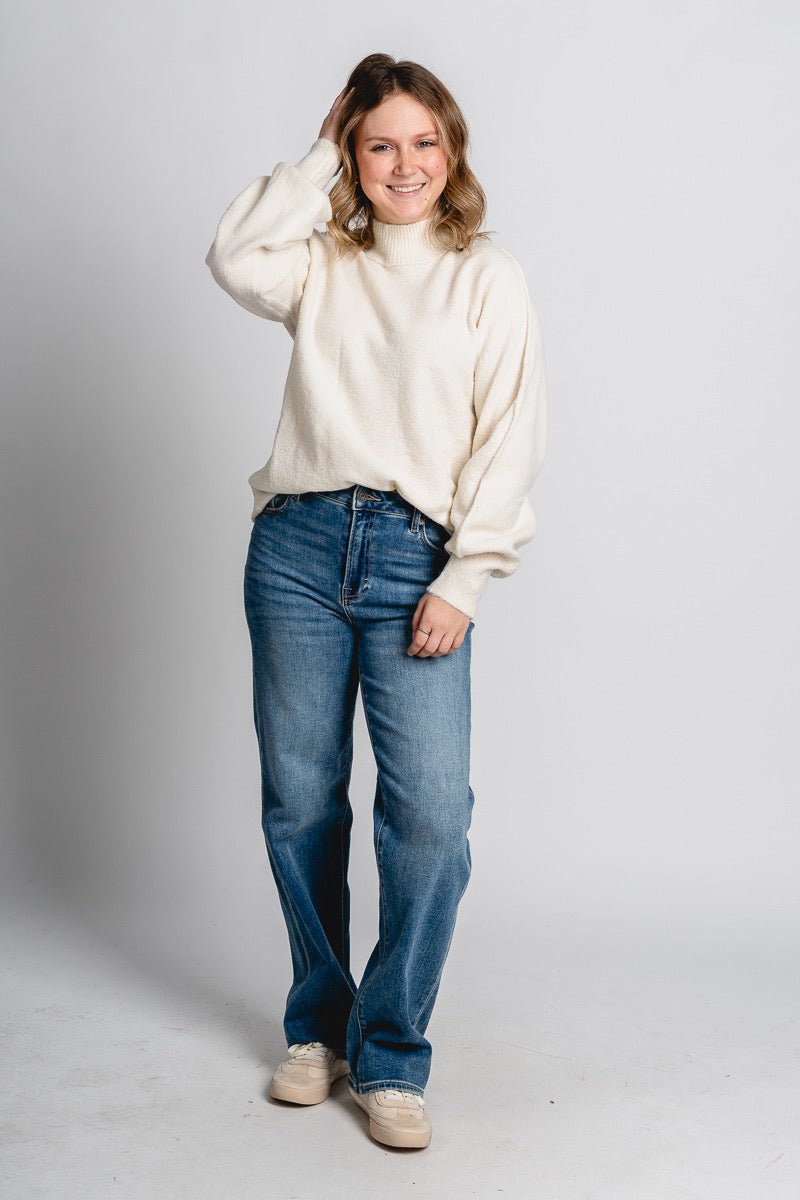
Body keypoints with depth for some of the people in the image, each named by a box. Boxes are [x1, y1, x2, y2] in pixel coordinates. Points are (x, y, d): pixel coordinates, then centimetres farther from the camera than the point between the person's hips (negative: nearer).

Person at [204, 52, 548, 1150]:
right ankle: (318, 1027, 25)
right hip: (299, 543, 2)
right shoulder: (322, 264, 15)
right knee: (298, 800, 6)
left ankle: (389, 1058, 3)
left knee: (432, 813, -12)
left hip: (415, 557, -2)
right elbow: (234, 258, -6)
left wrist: (462, 580, -7)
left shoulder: (490, 279, 8)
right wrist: (321, 158, 4)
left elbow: (512, 439, 1)